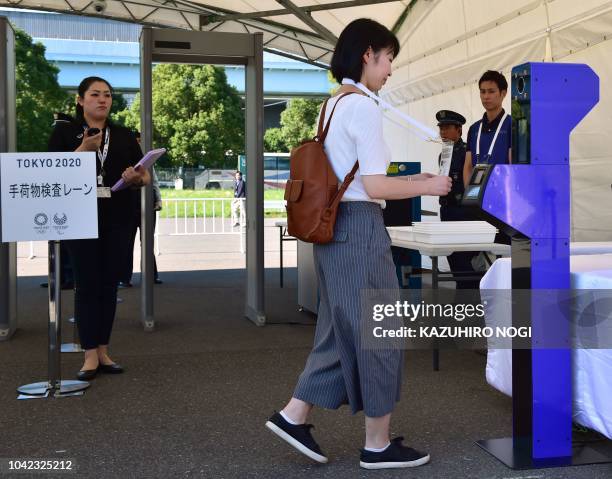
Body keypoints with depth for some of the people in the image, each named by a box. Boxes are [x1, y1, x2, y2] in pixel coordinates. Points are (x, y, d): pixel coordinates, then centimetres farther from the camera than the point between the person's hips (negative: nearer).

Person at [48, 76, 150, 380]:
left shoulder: (124, 136, 13)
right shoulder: (64, 132, 4)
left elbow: (145, 177, 12)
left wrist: (136, 178, -11)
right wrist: (84, 149, -17)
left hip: (117, 220, 4)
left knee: (109, 284, 6)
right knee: (87, 284, -3)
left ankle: (103, 351, 14)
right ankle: (90, 355, 1)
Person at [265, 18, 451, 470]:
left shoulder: (333, 105, 15)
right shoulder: (363, 107, -14)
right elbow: (375, 187, -18)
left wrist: (408, 180, 18)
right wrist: (427, 187, -4)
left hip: (334, 228, 9)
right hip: (360, 229, -9)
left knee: (342, 329, 17)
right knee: (378, 333, 2)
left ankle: (294, 414, 19)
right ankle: (378, 445, 13)